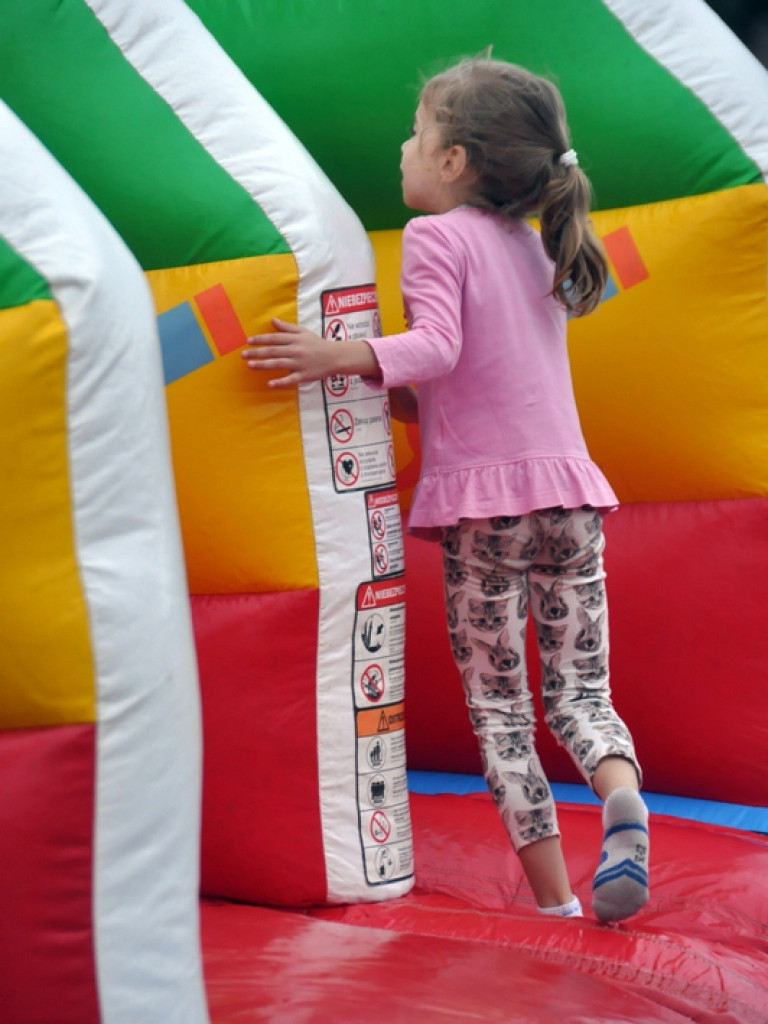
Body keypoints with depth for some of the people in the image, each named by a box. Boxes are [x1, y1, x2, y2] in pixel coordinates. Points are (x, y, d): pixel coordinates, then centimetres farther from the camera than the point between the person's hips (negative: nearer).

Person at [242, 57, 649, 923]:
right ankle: (622, 795, -22)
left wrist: (339, 356, -24)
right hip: (569, 489, 6)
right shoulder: (533, 244, 18)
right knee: (579, 691, 10)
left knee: (499, 707, 4)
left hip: (484, 496, -6)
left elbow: (437, 346, -18)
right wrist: (410, 394, 25)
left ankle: (553, 899, 3)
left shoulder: (436, 236, -4)